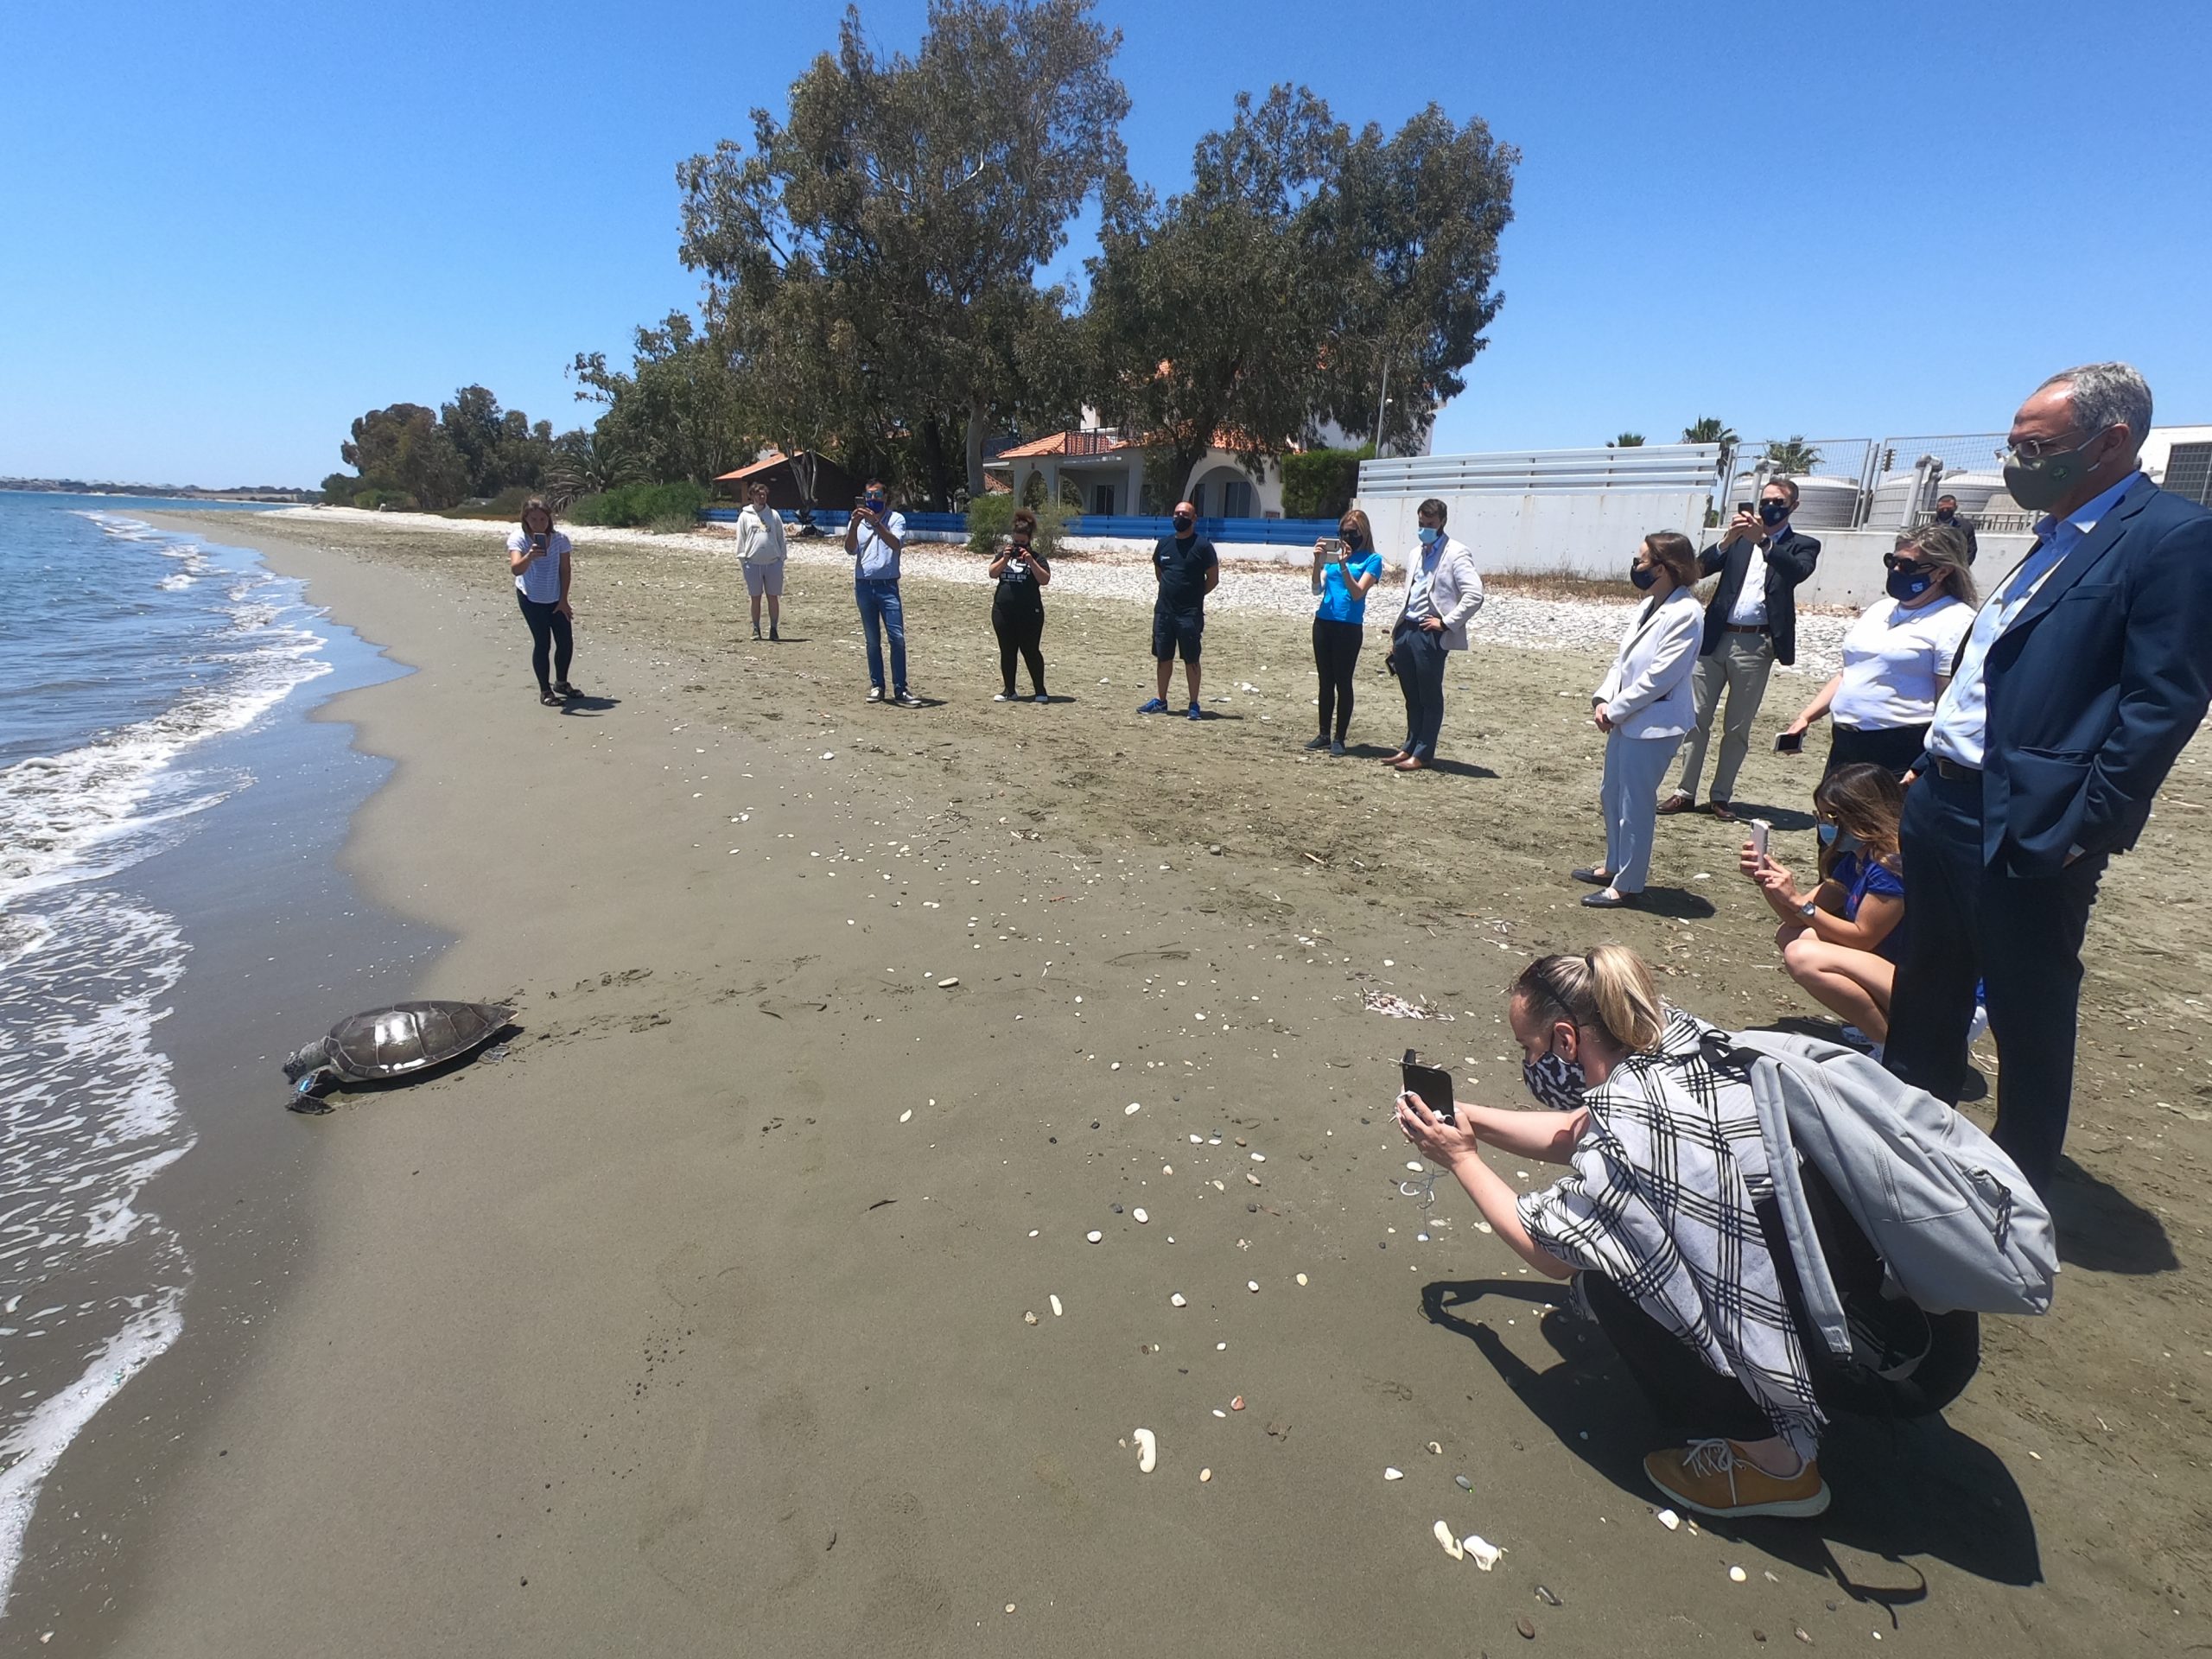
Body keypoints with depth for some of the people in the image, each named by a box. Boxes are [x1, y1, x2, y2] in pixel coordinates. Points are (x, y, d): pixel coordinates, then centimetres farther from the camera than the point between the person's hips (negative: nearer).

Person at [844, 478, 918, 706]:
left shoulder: (896, 519, 2)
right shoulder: (856, 521, 10)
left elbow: (897, 545, -16)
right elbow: (850, 549, -4)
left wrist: (876, 523, -26)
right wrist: (855, 525, -20)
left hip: (887, 586, -3)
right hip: (863, 586, 3)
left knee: (897, 637, -11)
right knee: (872, 640, 8)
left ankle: (900, 689, -7)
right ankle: (876, 686, 15)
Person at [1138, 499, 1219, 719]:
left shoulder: (1202, 545, -6)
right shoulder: (1163, 543, 9)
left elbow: (1213, 579, -3)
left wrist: (1194, 595, 2)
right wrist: (1172, 592, 14)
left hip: (1190, 614, -5)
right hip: (1163, 610, 5)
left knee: (1191, 660, 0)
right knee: (1163, 657, 11)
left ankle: (1194, 705, 6)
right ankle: (1160, 701, 21)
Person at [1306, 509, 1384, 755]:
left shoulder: (1372, 559, -2)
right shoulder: (1333, 552, 10)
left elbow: (1358, 593, -14)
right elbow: (1317, 589, 1)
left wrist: (1344, 565, -22)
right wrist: (1318, 561, -12)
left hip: (1349, 627, -5)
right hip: (1324, 622, 5)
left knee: (1343, 682, -2)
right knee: (1325, 681, 9)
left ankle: (1339, 738, 6)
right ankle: (1324, 735, 17)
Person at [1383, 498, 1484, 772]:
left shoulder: (1456, 554, -6)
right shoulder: (1414, 555, 18)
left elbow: (1475, 595, -14)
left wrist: (1446, 623, -16)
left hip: (1431, 635, -7)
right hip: (1407, 631, 7)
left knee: (1430, 697, 1)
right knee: (1411, 697, 13)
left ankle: (1423, 754, 7)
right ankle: (1410, 747, 23)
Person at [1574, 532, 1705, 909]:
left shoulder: (1686, 613, -17)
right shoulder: (1648, 606, 10)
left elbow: (1659, 675, -21)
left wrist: (1615, 709, -16)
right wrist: (1603, 699, -2)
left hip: (1653, 725, -9)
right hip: (1626, 719, 9)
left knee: (1635, 805, 0)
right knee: (1611, 795, 19)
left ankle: (1627, 884, 12)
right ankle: (1613, 866, 35)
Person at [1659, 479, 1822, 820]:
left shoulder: (1803, 545, 7)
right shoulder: (1739, 539, 13)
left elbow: (1798, 572, -16)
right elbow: (1700, 568, -1)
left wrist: (1763, 540, -26)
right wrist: (1727, 540, -17)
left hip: (1755, 647, -2)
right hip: (1715, 638, 2)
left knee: (1738, 728, 4)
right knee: (1697, 720, 3)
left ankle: (1720, 797, 12)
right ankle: (1685, 792, 9)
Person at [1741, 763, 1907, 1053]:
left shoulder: (1893, 866, -20)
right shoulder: (1855, 860, 9)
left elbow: (1862, 937, -16)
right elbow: (1799, 918, 8)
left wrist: (1796, 901, -19)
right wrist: (1764, 879, -7)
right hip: (1892, 972, 10)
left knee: (1804, 956, -26)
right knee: (1789, 935, 9)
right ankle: (1868, 1027, 8)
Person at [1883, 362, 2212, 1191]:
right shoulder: (2058, 537, 15)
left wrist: (2086, 830, -19)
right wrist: (1930, 770, 13)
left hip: (2027, 830, -9)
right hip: (1943, 806, 9)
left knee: (2028, 1023, 7)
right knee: (1928, 992, 20)